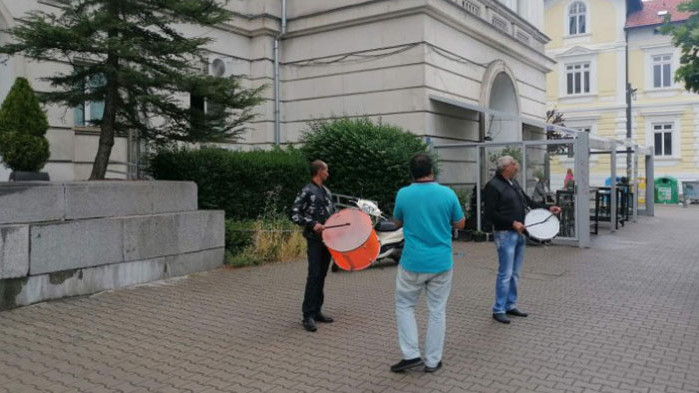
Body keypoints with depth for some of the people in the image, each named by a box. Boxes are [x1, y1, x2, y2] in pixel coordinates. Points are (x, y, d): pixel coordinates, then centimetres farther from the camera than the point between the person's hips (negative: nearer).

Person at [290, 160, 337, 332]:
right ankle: (308, 316, -5)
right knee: (314, 276, -10)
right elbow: (294, 213, -12)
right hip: (315, 239, -7)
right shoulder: (307, 191, -8)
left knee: (322, 276, 10)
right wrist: (312, 224, -20)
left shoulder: (327, 191, 15)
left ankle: (316, 311, 18)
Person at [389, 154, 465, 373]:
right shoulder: (448, 194, -6)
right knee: (437, 311, 11)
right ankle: (432, 361, 17)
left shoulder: (403, 194, -7)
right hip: (442, 263, 1)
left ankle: (411, 355, 9)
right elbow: (460, 224, 6)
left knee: (404, 306, 15)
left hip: (413, 263, -1)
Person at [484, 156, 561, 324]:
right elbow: (490, 213, -17)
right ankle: (498, 310, 4)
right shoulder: (493, 186, -12)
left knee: (515, 273, 13)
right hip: (505, 234, -9)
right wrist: (512, 223, -19)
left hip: (518, 234, 9)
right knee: (505, 274, -5)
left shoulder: (514, 183, 15)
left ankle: (510, 306, 24)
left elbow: (528, 201, 21)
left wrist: (547, 208, 9)